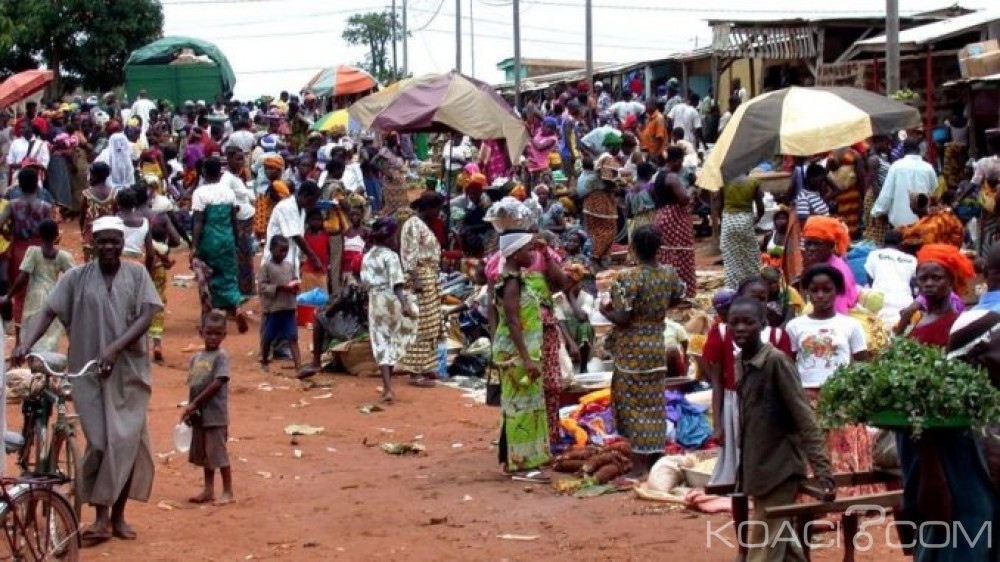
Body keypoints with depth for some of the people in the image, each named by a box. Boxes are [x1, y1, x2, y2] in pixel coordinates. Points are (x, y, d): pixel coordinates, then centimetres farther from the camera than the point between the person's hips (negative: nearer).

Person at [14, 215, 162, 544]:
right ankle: (101, 517, 1)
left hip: (129, 371, 1)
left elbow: (145, 317, -6)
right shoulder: (77, 278, 1)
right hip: (89, 372, -1)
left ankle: (118, 514, 14)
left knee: (128, 441, 1)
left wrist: (114, 348, -19)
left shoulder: (136, 274, 2)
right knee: (100, 442, -4)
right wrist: (26, 344, -20)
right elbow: (49, 311, -4)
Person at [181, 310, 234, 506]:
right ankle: (208, 490, 23)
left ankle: (228, 492, 4)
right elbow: (192, 385, 11)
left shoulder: (221, 356, -10)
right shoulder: (196, 358, 11)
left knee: (218, 452, -4)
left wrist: (195, 403, -16)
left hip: (215, 414, -7)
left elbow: (217, 384, -17)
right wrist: (190, 409, 1)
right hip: (199, 414, 7)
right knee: (204, 453, 14)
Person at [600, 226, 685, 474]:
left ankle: (639, 461, 4)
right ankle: (655, 456, 21)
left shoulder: (628, 279, -20)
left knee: (633, 405, 3)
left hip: (632, 351, -6)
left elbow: (622, 319, -21)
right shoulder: (670, 274, -2)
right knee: (654, 404, 14)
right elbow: (675, 300, 14)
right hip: (657, 347, 6)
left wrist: (605, 310, -2)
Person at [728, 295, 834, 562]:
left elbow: (803, 417, -17)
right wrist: (744, 469, 17)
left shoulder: (776, 361, -16)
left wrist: (822, 469, -21)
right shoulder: (738, 364, 7)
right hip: (758, 468, 8)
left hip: (780, 467, -8)